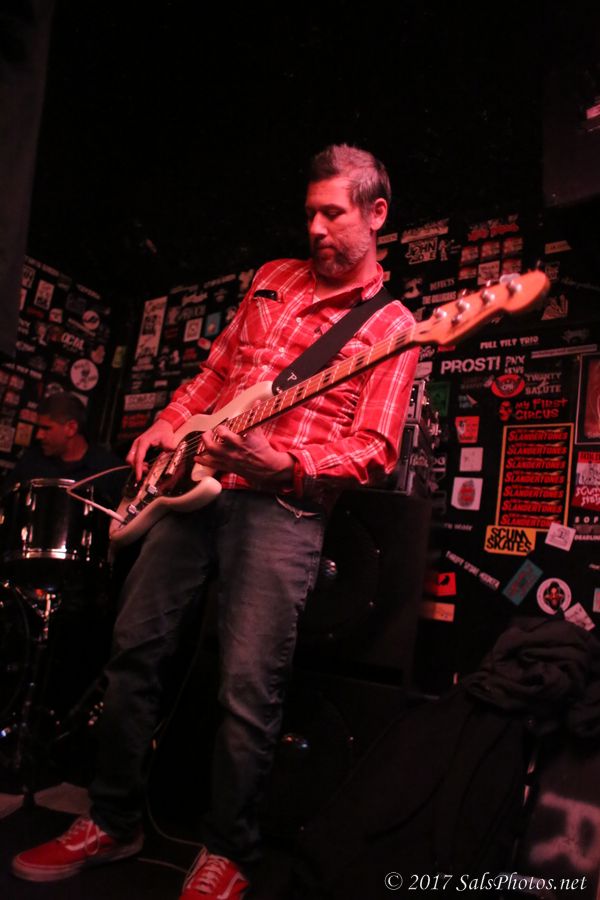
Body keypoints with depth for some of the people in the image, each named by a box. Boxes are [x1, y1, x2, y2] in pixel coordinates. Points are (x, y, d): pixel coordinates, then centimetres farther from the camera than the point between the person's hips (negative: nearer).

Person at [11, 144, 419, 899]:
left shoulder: (391, 325, 2)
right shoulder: (274, 278, 19)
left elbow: (377, 449, -7)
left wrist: (281, 464, -22)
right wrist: (166, 426, 7)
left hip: (284, 503, -5)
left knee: (249, 686, -8)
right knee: (135, 646, 7)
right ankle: (113, 821, 27)